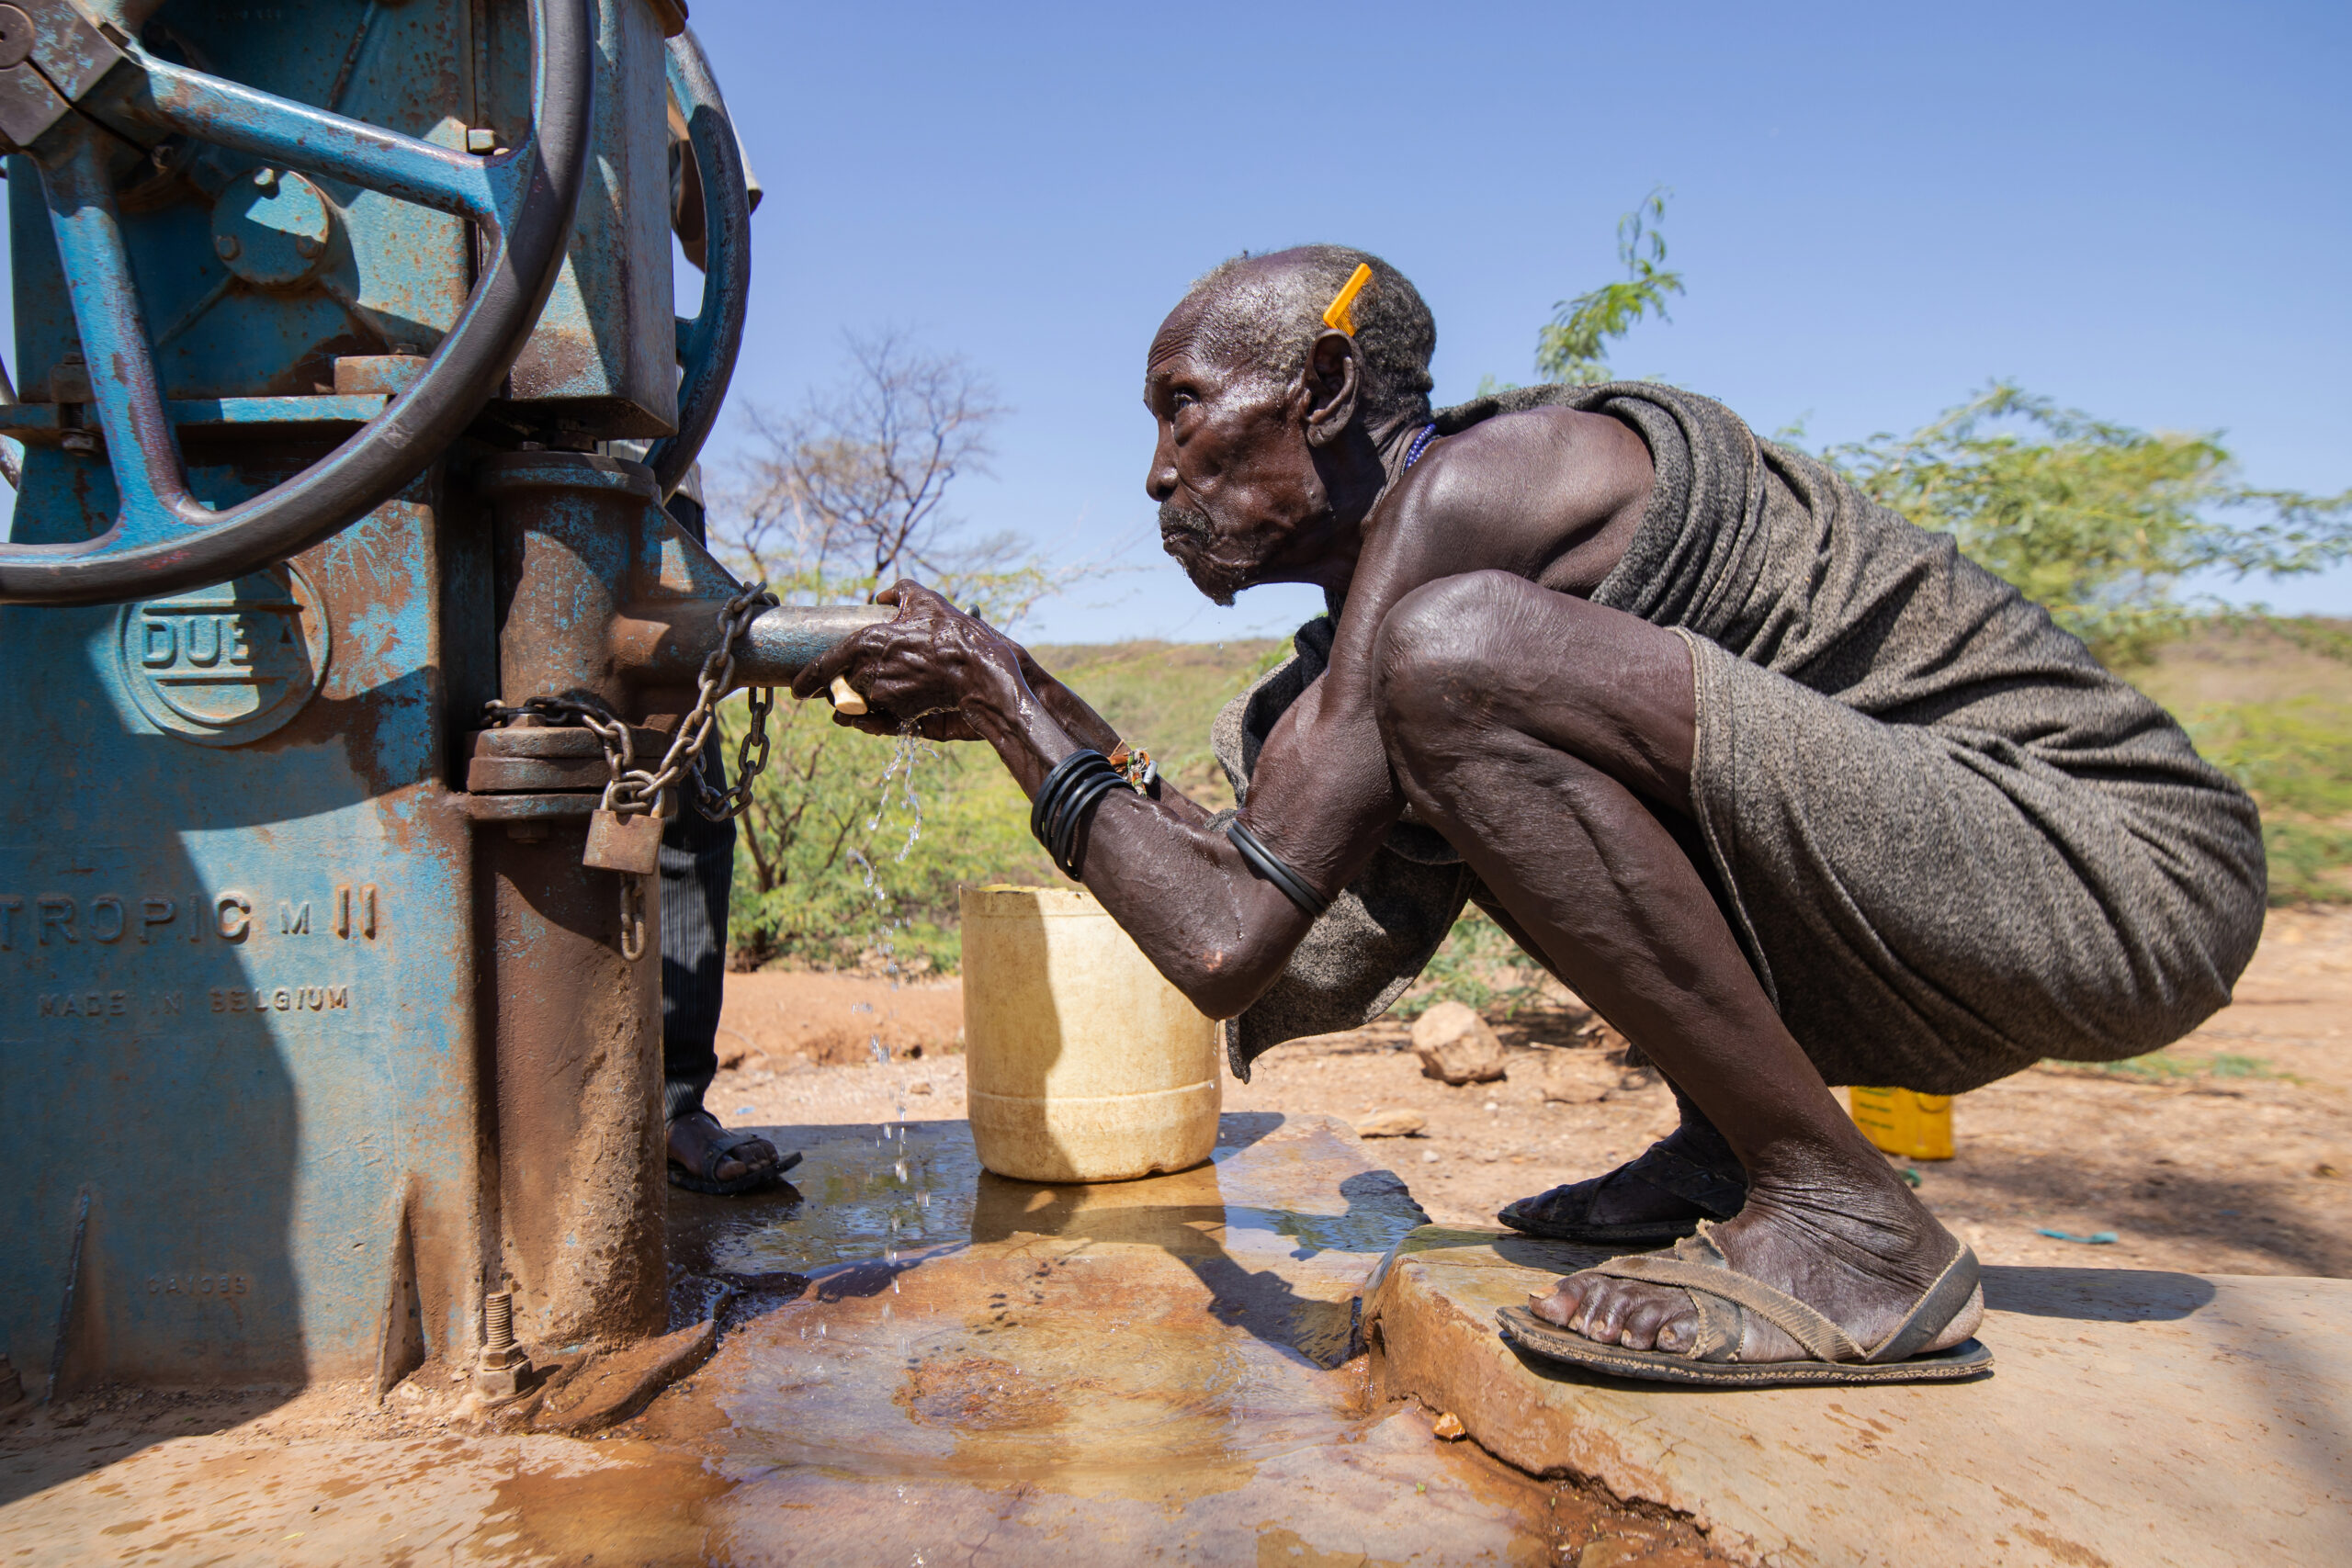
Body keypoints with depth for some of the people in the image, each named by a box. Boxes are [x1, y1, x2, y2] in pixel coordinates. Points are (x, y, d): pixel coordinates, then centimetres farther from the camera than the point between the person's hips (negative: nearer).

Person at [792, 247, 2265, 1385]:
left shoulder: (1467, 483, -17)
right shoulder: (1402, 566, 12)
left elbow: (1230, 948, -21)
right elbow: (1332, 973, 12)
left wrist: (1005, 695, -7)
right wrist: (1033, 710, 12)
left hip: (2118, 874, -9)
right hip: (1938, 952, 9)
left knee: (1455, 659, -27)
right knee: (1427, 791, 15)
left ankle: (1846, 1225, -14)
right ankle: (1730, 1152, 11)